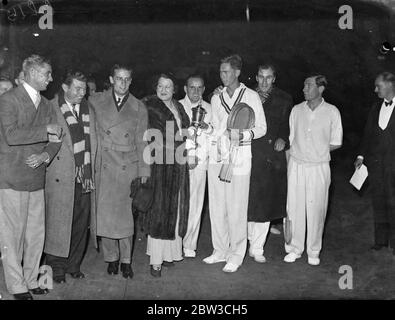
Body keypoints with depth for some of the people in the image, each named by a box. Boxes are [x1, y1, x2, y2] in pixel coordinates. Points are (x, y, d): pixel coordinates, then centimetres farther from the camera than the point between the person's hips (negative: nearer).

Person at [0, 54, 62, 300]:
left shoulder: (45, 104, 15)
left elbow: (55, 138, 13)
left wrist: (44, 155, -7)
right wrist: (45, 130, -16)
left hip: (36, 178, 6)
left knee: (37, 233, 9)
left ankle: (31, 280, 22)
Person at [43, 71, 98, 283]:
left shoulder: (88, 110, 14)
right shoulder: (51, 109, -2)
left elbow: (92, 141, 14)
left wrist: (90, 169, 8)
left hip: (84, 177, 5)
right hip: (61, 176, -5)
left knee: (81, 223, 7)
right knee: (58, 222, -1)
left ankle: (74, 265, 21)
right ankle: (56, 268, 12)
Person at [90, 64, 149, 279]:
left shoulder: (139, 108, 9)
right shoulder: (95, 101, 6)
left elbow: (141, 142, 8)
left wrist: (144, 171, 4)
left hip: (129, 168, 0)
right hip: (104, 167, 0)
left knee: (126, 215, 0)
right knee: (104, 214, 1)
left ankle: (126, 261, 14)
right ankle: (111, 258, 18)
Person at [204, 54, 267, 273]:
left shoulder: (251, 96, 3)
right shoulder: (216, 98, 16)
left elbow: (261, 128, 2)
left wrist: (243, 135, -15)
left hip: (239, 158, -4)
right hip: (216, 156, 5)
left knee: (236, 209, -4)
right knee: (216, 207, 6)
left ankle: (236, 255, 8)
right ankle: (220, 251, 19)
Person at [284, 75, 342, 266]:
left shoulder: (332, 112, -2)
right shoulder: (296, 110, 5)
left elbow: (336, 143, 4)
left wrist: (318, 151, -1)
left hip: (319, 167, -2)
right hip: (296, 164, 2)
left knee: (316, 209, 3)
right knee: (295, 207, 4)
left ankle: (313, 251, 17)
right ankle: (295, 248, 17)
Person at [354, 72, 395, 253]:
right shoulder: (376, 107, 11)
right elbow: (368, 133, 13)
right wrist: (361, 155, 6)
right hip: (375, 163, 5)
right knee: (378, 202, 11)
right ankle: (380, 240, 22)